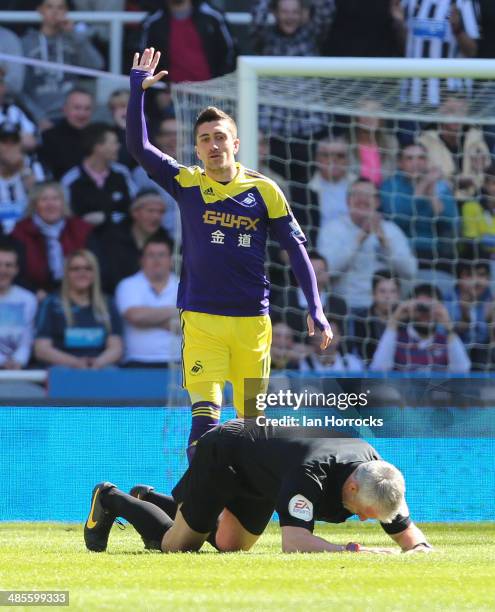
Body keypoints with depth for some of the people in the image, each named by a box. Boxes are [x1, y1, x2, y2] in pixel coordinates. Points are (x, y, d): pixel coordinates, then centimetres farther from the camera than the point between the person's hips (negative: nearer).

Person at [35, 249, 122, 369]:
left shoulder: (107, 307, 18)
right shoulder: (51, 305, 10)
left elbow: (116, 348, 10)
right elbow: (41, 350, 1)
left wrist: (98, 363, -13)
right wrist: (75, 363, -15)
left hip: (101, 370, 2)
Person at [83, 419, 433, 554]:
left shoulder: (375, 473, -26)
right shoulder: (310, 474, -45)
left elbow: (406, 531, -18)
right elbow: (293, 542, -56)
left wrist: (420, 548, -41)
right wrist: (354, 551, -65)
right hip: (222, 454, -7)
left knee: (230, 544, 24)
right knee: (177, 545, 4)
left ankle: (152, 500, 43)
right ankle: (111, 501, 28)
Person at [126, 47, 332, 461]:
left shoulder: (263, 190, 3)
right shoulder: (186, 184, 3)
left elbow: (296, 248, 5)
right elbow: (138, 146, -5)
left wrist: (315, 308, -1)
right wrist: (138, 90, -14)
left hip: (253, 319, 1)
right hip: (201, 317, -1)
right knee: (205, 414, -14)